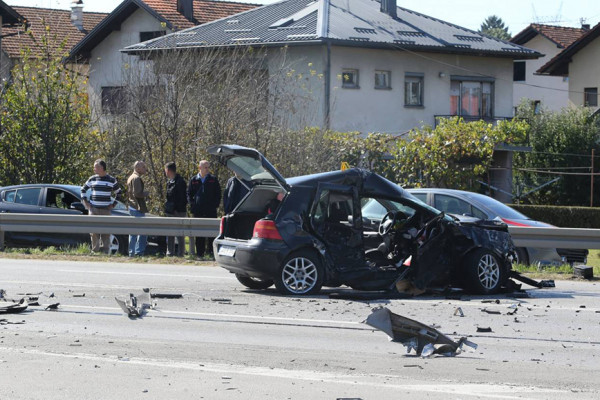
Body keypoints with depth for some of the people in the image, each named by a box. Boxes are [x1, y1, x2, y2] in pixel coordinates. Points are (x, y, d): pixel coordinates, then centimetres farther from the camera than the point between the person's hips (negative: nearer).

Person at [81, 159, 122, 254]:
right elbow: (83, 189, 20)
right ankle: (95, 251, 5)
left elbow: (118, 192, 15)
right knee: (94, 232, -1)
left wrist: (113, 204, 6)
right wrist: (85, 201, 9)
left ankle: (105, 251, 0)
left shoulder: (111, 180, 3)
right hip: (93, 209, 2)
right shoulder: (92, 179, 8)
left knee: (105, 232, -3)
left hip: (105, 210, -2)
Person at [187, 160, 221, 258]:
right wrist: (192, 205, -2)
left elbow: (218, 194, 7)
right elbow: (189, 194, 11)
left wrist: (215, 205, -5)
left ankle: (211, 250, 0)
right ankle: (200, 252, 7)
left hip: (211, 211, -1)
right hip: (198, 211, 1)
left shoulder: (213, 180, 5)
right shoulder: (193, 180, 9)